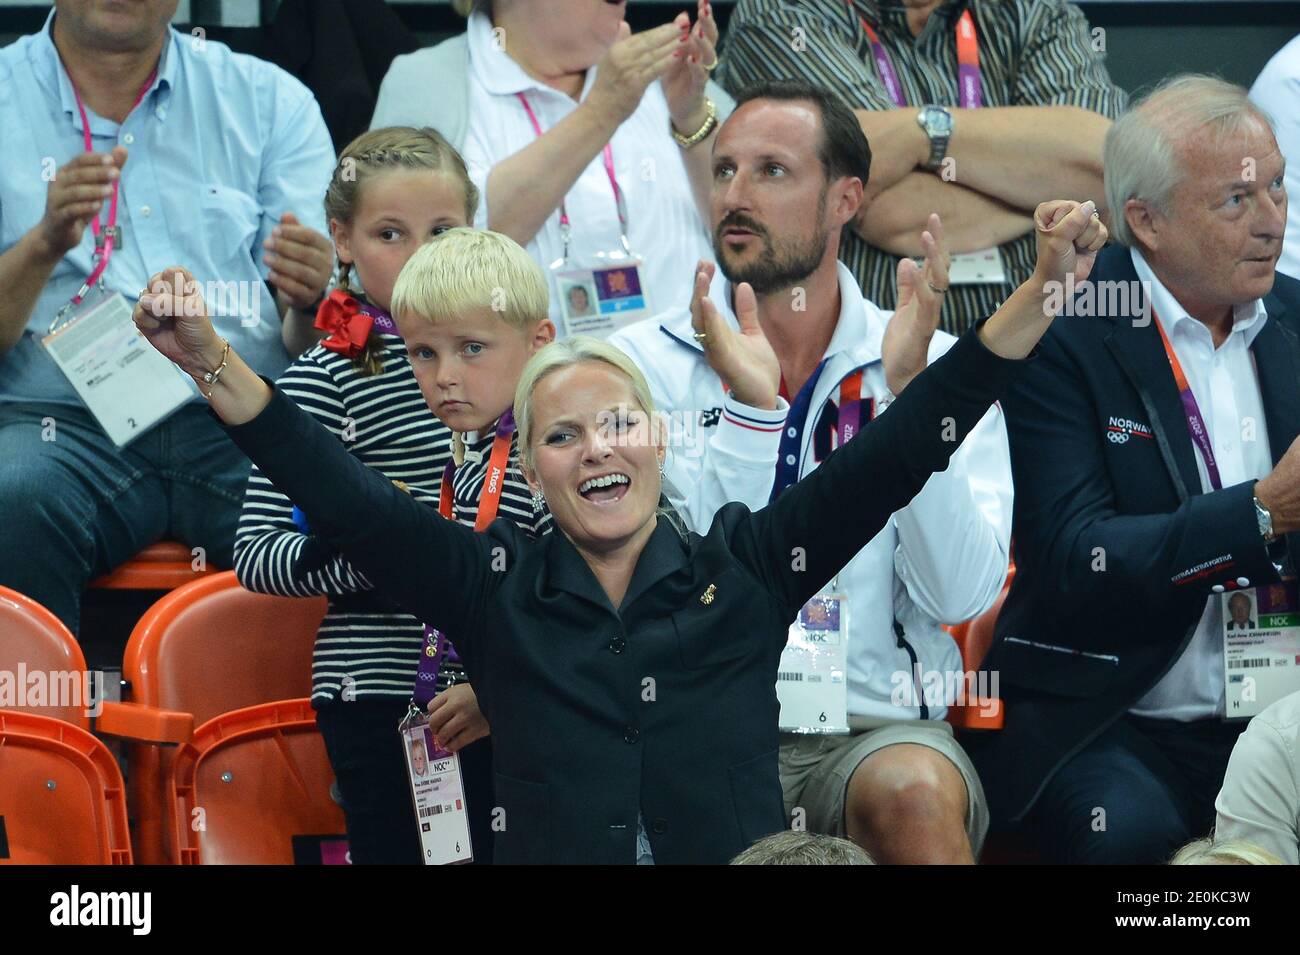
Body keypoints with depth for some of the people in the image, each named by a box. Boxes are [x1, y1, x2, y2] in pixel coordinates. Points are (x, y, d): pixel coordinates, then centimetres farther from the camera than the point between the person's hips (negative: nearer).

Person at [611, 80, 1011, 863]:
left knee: (913, 790, -35)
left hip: (876, 727, 0)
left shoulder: (932, 367, 8)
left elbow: (961, 594, -5)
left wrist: (910, 396, -13)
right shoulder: (647, 361, 7)